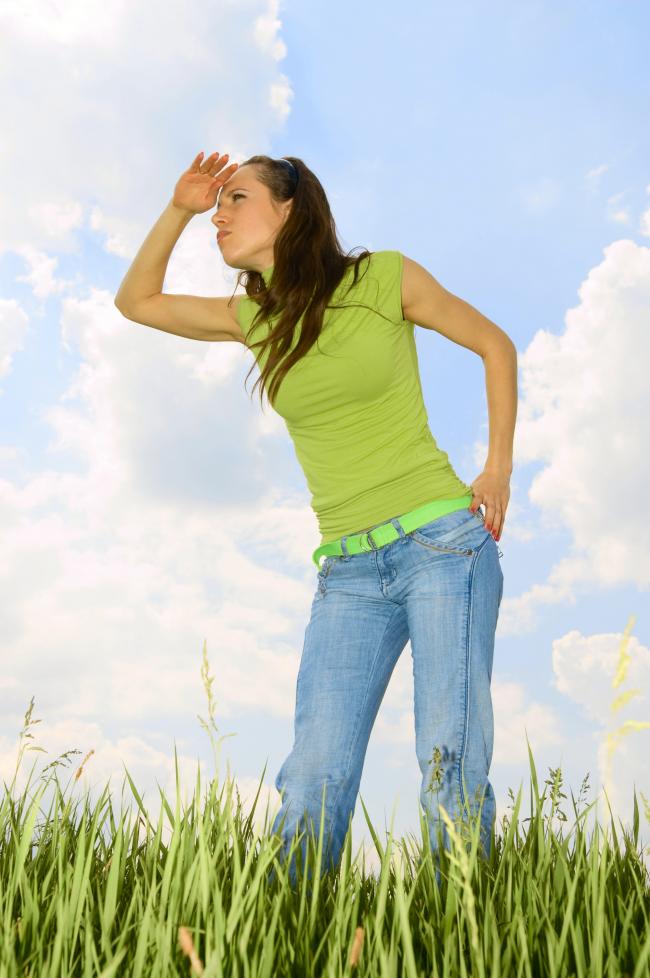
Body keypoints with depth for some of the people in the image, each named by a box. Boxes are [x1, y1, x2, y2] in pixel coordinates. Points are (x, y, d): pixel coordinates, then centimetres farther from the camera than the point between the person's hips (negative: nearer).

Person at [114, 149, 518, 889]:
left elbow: (494, 344, 10)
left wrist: (499, 468, 3)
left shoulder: (386, 279, -1)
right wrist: (178, 210, 9)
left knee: (452, 767, -9)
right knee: (313, 786, -4)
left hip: (443, 543, -3)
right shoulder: (254, 318, 12)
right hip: (348, 572, 4)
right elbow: (136, 301, 21)